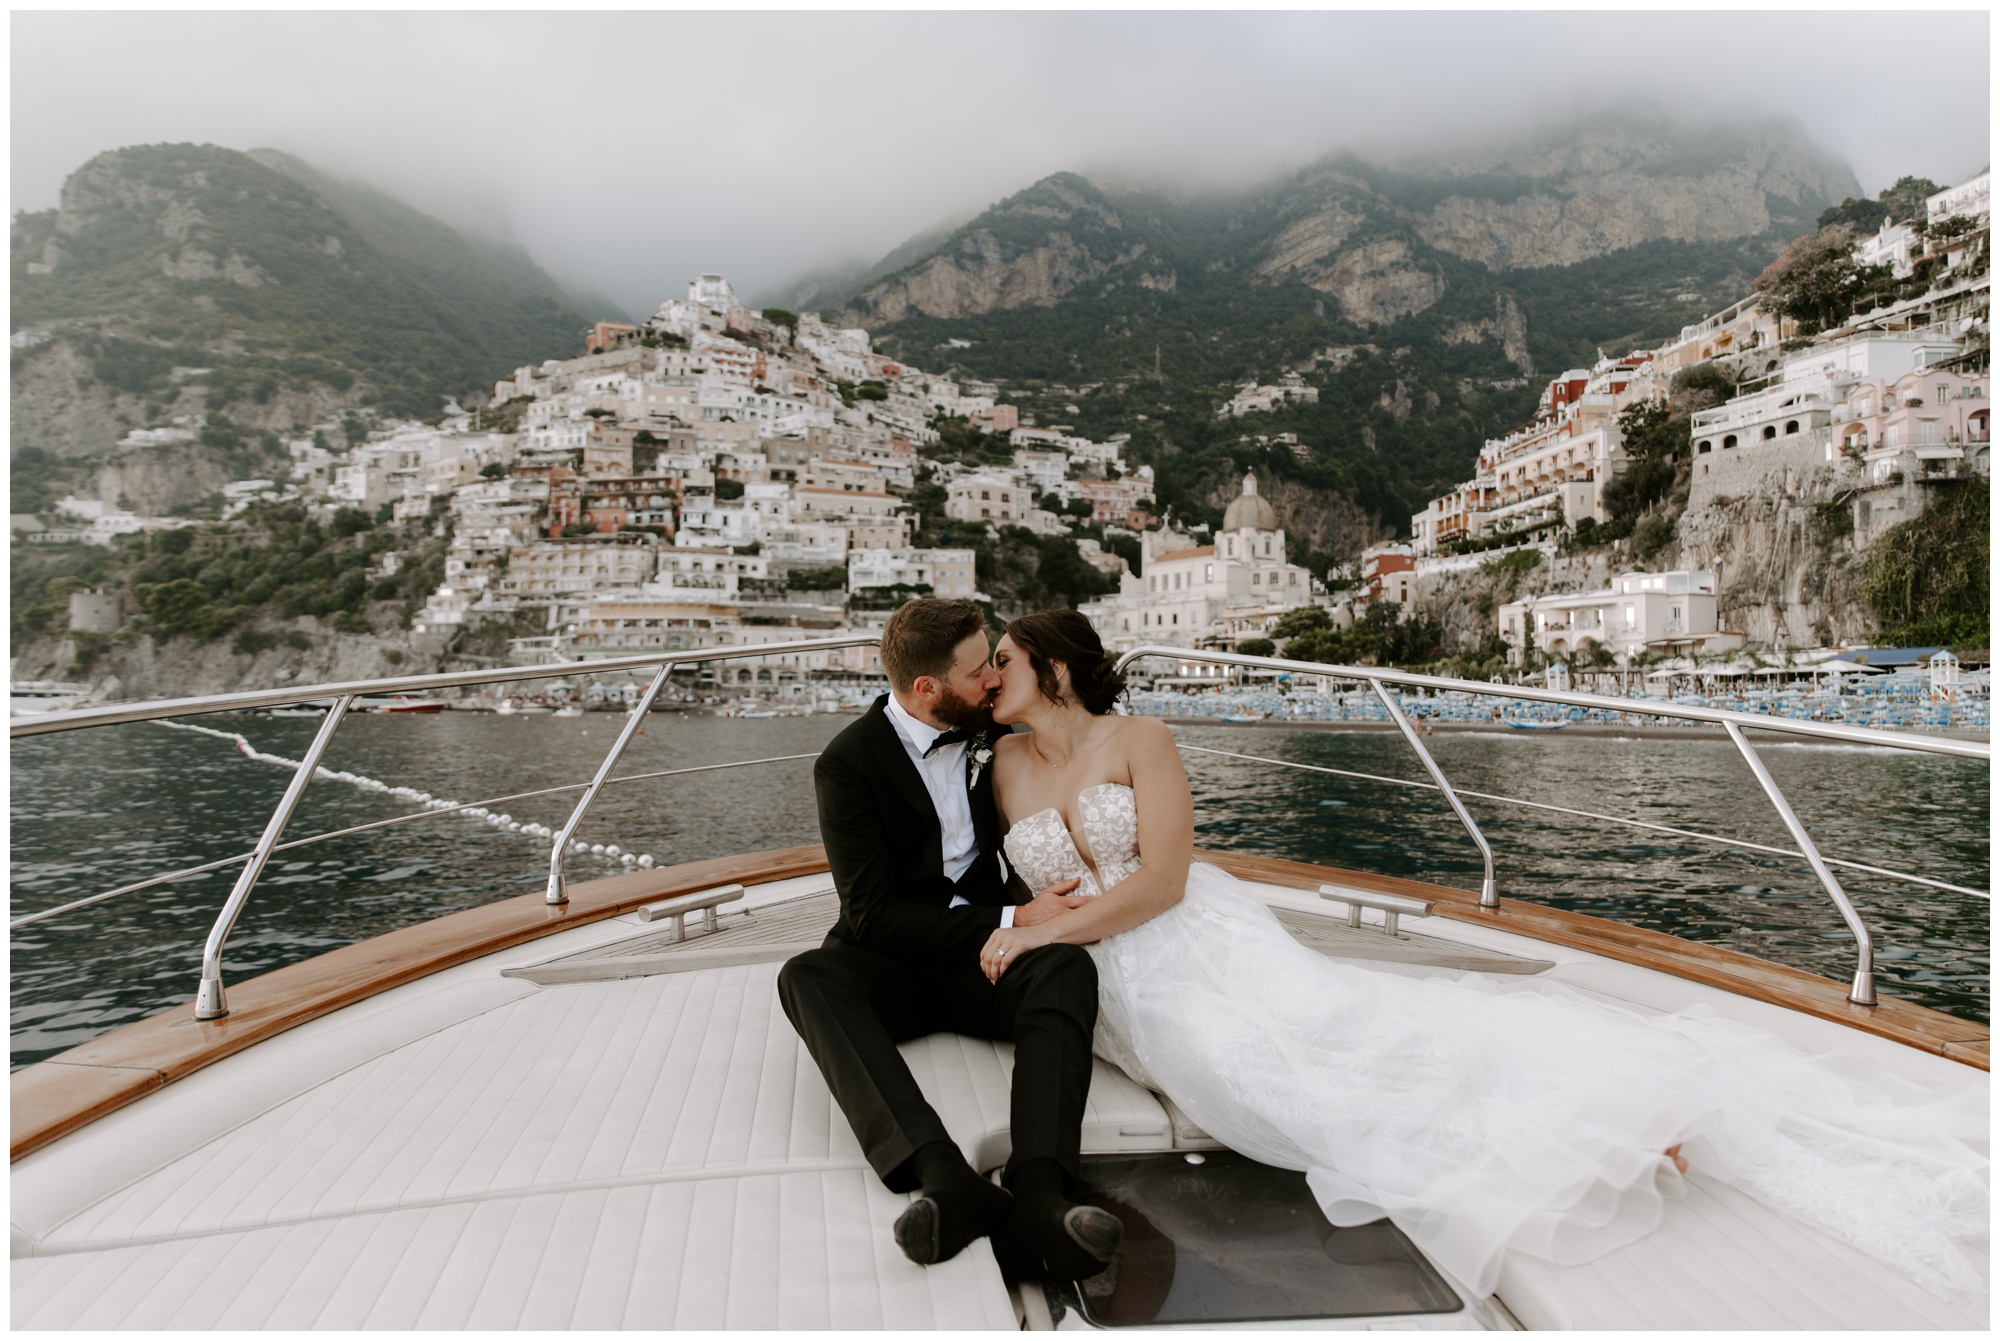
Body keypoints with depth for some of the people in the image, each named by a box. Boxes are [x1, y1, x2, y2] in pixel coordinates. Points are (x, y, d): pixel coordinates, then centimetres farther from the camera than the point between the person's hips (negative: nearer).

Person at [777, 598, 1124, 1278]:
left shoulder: (984, 733, 5)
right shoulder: (848, 763, -10)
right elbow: (873, 915, -16)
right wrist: (1011, 919, -20)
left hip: (984, 958, 3)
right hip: (894, 965, -2)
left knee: (1068, 966, -30)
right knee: (804, 978, -34)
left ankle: (1036, 1199, -49)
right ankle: (945, 1179, -50)